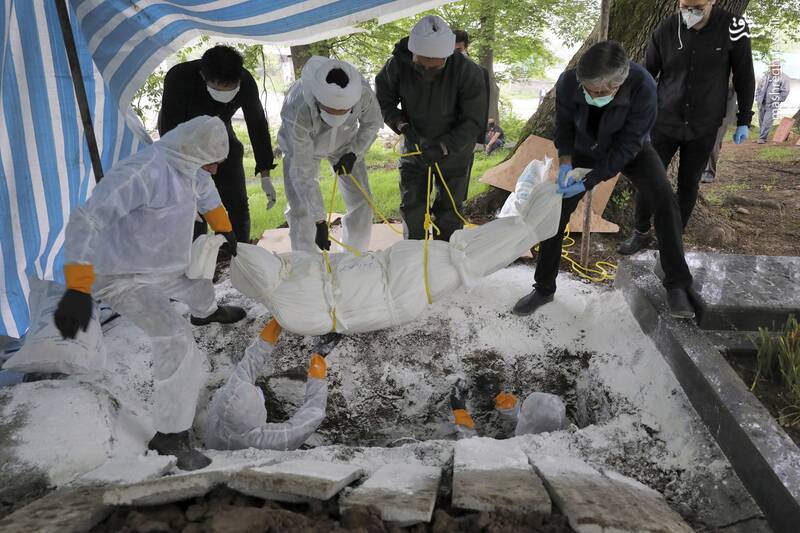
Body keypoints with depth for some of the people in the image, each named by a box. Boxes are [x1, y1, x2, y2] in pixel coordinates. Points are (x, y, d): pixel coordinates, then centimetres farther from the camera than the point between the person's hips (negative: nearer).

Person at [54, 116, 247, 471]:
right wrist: (77, 289, -49)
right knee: (176, 341, -22)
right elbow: (85, 220, -41)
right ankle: (169, 437, -11)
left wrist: (225, 231, 28)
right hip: (124, 278, -9)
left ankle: (206, 313, 73)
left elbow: (205, 193, 18)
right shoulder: (143, 172, -35)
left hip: (164, 265, 9)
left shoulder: (186, 165, -7)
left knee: (197, 283, 34)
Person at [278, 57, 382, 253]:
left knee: (362, 204, -1)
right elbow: (303, 172, -37)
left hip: (345, 144, 3)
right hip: (301, 147, -2)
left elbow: (373, 123, -10)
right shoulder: (297, 112, -43)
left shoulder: (363, 92, -36)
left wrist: (354, 153, -22)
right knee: (300, 210, -9)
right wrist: (319, 220, -39)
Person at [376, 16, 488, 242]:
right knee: (412, 208, 9)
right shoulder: (397, 66, -20)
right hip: (415, 147, 2)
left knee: (448, 213, 5)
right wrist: (403, 126, -21)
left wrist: (443, 148, -32)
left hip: (454, 151, -2)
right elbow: (383, 102, -4)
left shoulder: (468, 72, -27)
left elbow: (474, 122, -21)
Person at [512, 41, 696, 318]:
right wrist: (565, 162, -26)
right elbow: (564, 126, -10)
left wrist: (588, 182, -34)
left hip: (630, 150, -1)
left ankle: (677, 286, -4)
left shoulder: (643, 86, -36)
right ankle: (543, 288, 9)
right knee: (556, 212, -6)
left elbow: (628, 144, -30)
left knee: (665, 202, -19)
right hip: (584, 150, 2)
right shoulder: (567, 83, -30)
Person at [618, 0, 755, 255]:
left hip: (703, 127, 0)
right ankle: (640, 233, 21)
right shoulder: (665, 31, -10)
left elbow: (744, 77, -2)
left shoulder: (733, 27, -13)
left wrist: (744, 120, 2)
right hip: (665, 123, 1)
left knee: (688, 183, 9)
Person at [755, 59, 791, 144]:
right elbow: (759, 88, 21)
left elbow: (785, 92, -5)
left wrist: (777, 101, -10)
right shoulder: (765, 76, 11)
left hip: (772, 105, -5)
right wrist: (757, 98, 12)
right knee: (761, 121, 10)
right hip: (762, 103, 5)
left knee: (767, 122, -10)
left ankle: (762, 138, -7)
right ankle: (762, 136, 22)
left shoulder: (783, 78, -3)